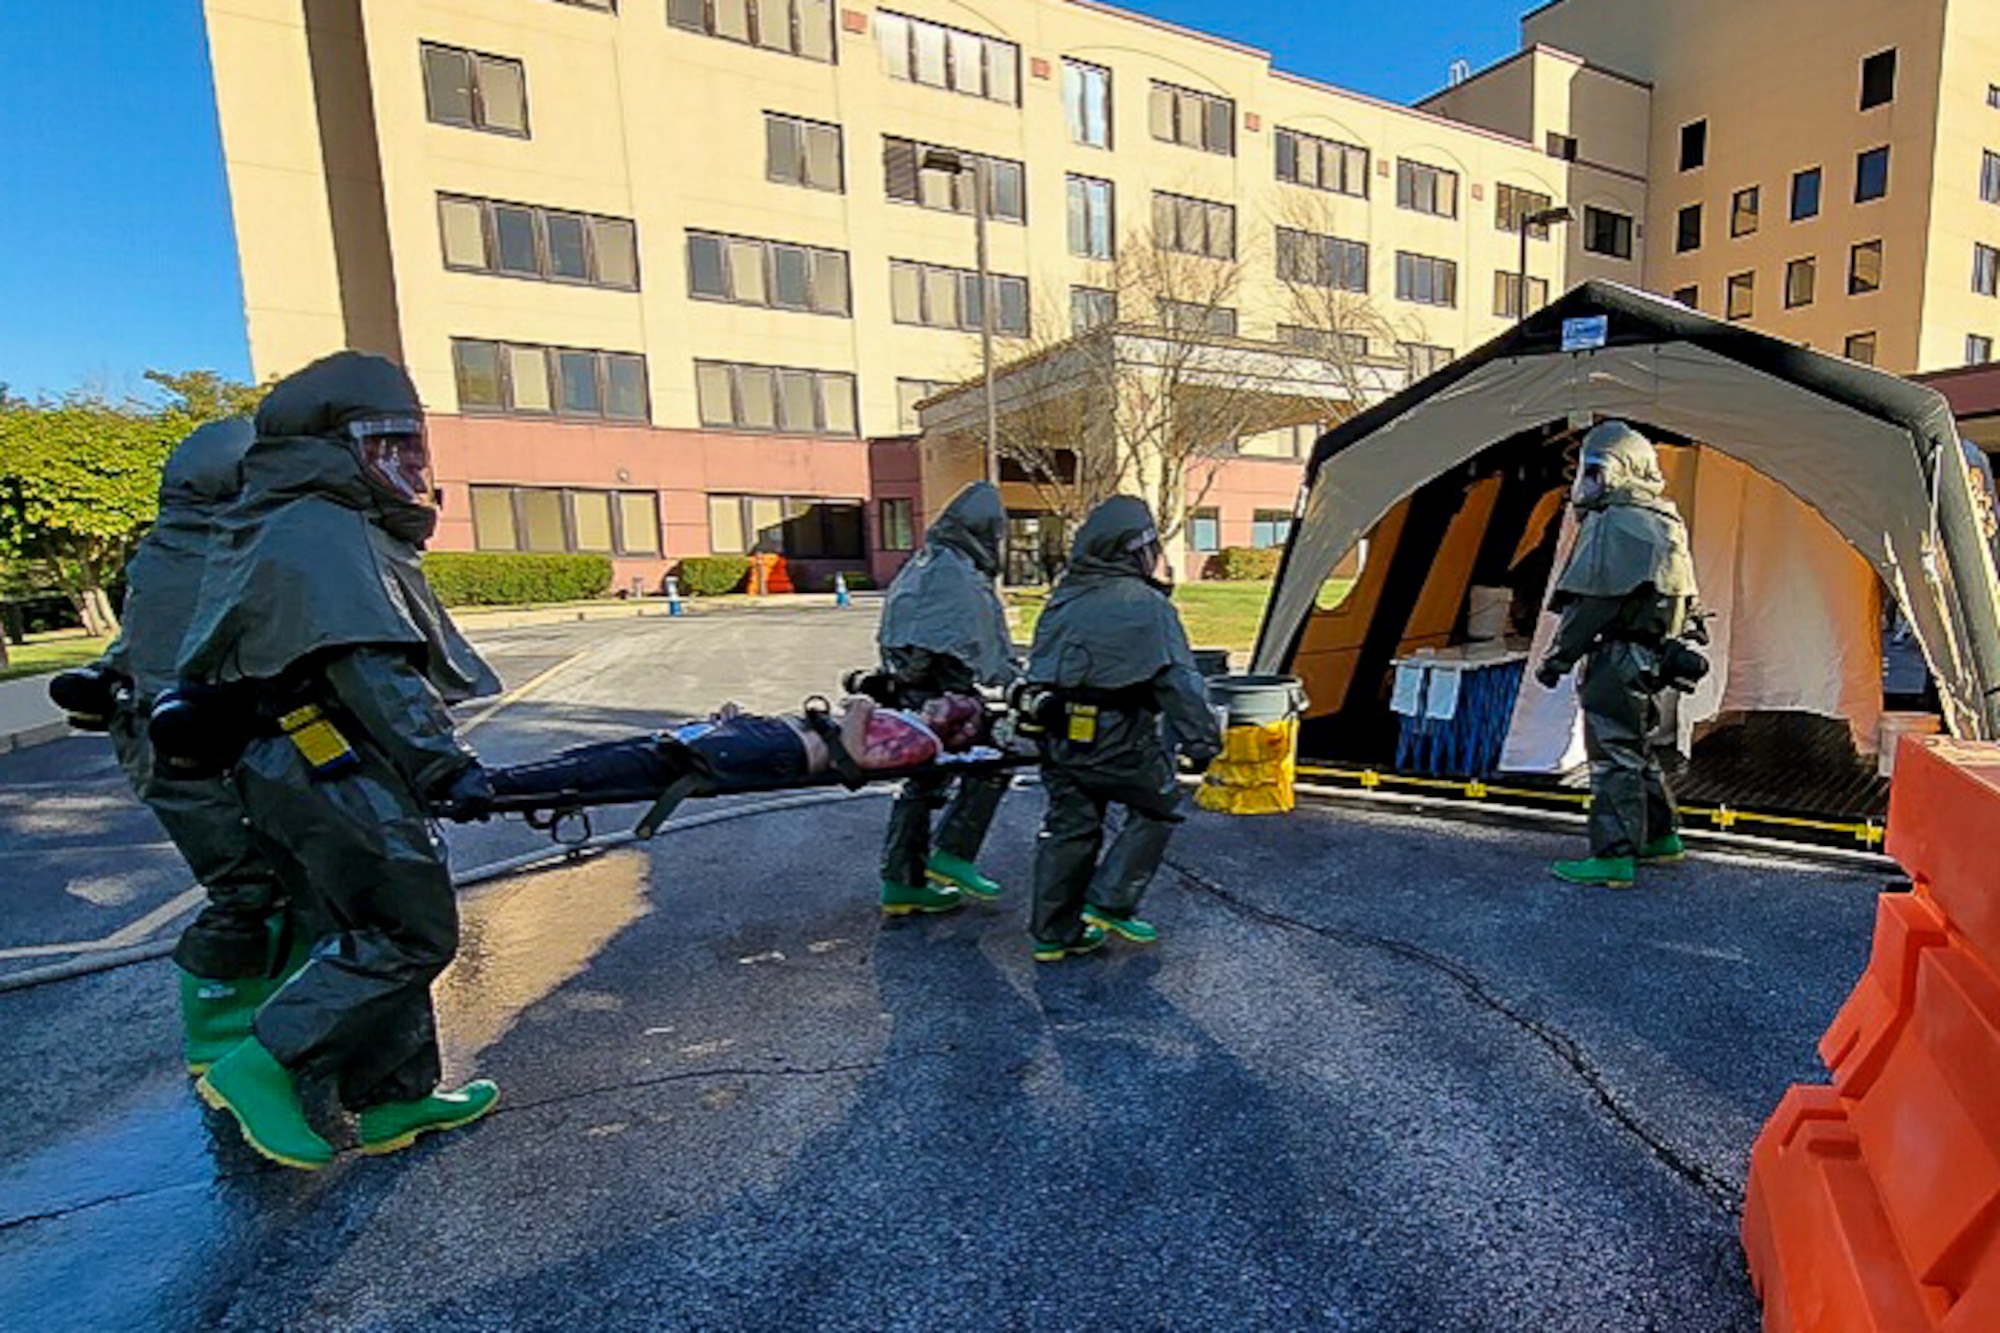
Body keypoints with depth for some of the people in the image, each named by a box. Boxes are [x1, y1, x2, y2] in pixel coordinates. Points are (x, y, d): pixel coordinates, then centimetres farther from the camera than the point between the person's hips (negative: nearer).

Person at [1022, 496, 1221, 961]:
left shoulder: (1063, 600, 12)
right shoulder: (1146, 605, -10)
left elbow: (1040, 670, 17)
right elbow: (1179, 680, -12)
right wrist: (1202, 740, -8)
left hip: (1061, 738, 7)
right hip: (1120, 741, -7)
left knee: (1068, 828, 15)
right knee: (1159, 809, 15)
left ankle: (1053, 933, 21)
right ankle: (1107, 905, 13)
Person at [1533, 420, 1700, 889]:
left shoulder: (1615, 524, -16)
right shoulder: (1662, 521, 18)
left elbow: (1593, 601, -20)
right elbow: (1671, 601, 22)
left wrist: (1557, 658, -13)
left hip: (1618, 659, -10)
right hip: (1649, 656, 10)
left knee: (1613, 757, -6)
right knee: (1636, 751, 21)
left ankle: (1613, 858, -1)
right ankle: (1662, 838, 33)